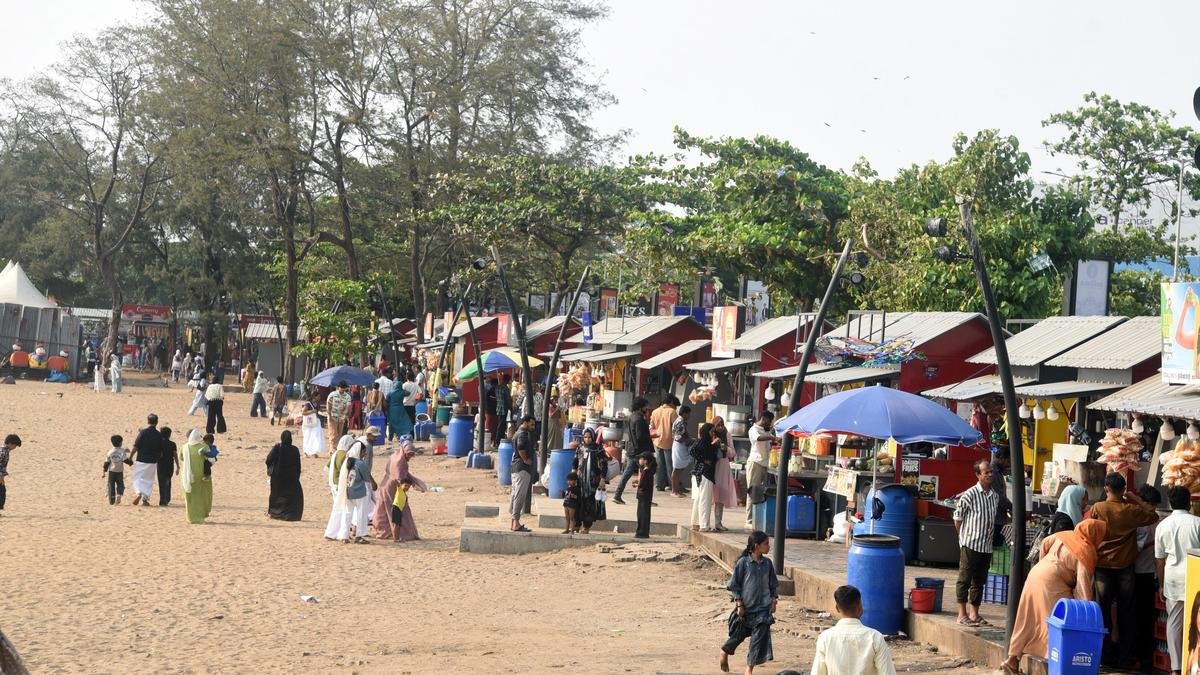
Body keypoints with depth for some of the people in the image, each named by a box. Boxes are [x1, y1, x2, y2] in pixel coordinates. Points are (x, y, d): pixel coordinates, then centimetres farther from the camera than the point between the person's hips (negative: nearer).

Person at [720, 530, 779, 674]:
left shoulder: (767, 563, 2)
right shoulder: (743, 562, -11)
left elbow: (773, 584, 13)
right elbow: (734, 584, -7)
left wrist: (774, 600, 5)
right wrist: (739, 604, -9)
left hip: (763, 608, 3)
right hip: (745, 607, -3)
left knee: (760, 637, -3)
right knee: (738, 634, 11)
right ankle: (724, 653, 41)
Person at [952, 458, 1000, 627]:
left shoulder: (995, 496, 9)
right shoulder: (970, 494, -10)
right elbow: (958, 517, -4)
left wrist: (989, 537, 16)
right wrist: (964, 537, 2)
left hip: (986, 546, 6)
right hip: (970, 544, -6)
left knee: (979, 581, 12)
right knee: (964, 579, -1)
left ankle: (974, 614, 20)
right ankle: (962, 615, 2)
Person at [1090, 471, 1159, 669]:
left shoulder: (1097, 509, -9)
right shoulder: (1131, 510, -6)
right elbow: (1153, 516, 11)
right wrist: (1137, 500, 12)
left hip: (1103, 566, -1)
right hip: (1125, 568, 1)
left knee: (1103, 610, 7)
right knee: (1125, 613, 7)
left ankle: (1105, 655, 9)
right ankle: (1125, 657, 10)